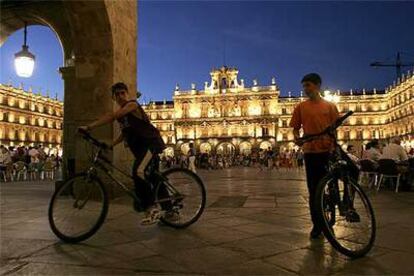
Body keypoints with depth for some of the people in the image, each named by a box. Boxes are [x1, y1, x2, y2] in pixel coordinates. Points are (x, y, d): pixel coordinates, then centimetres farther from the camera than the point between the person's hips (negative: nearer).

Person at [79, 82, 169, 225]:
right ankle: (169, 211, 25)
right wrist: (110, 145, 8)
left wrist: (89, 127, -30)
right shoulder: (121, 112, 15)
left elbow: (111, 116, -26)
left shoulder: (132, 105, -11)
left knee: (138, 172, -29)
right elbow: (125, 133, 21)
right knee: (152, 178, 12)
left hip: (151, 142, -10)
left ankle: (151, 208, -20)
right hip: (139, 146, 10)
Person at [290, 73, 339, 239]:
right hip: (310, 151, 0)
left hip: (328, 151, 0)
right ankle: (317, 224, 16)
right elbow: (296, 128, 6)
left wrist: (334, 146, -7)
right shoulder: (301, 107, 6)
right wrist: (297, 138, -15)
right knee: (314, 190, 5)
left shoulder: (330, 106, 6)